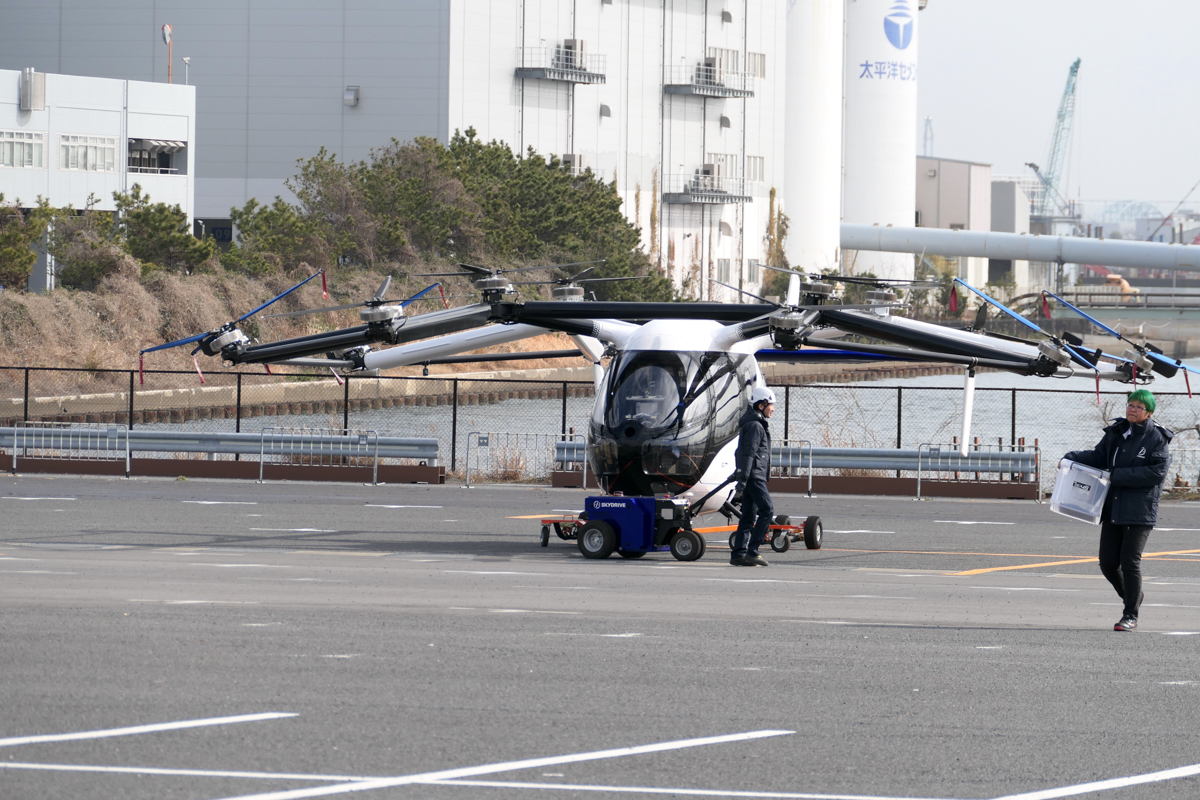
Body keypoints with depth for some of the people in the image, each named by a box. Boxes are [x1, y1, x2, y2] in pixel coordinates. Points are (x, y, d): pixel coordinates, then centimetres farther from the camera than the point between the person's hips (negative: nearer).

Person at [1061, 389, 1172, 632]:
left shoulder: (1156, 439, -7)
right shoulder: (1116, 433, 11)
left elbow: (1157, 472, -16)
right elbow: (1098, 456, 16)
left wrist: (1118, 476, -17)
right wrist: (1072, 458, -2)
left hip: (1140, 511, -6)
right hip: (1113, 509, 6)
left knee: (1130, 561, -8)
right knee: (1108, 562, 5)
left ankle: (1131, 616, 5)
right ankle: (1132, 596, 32)